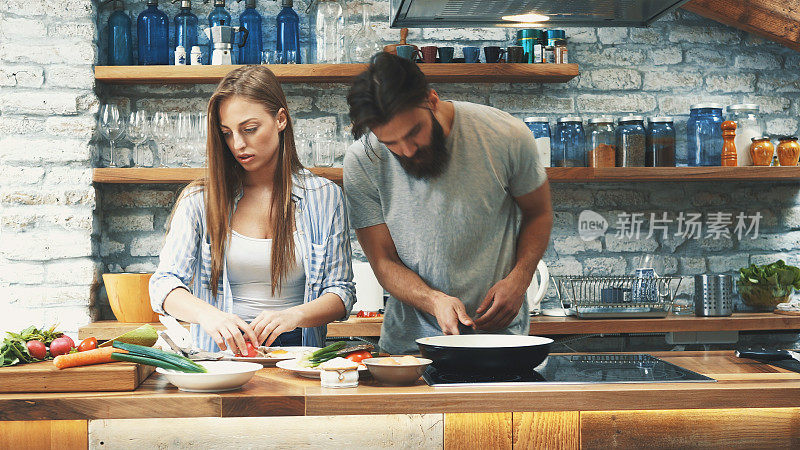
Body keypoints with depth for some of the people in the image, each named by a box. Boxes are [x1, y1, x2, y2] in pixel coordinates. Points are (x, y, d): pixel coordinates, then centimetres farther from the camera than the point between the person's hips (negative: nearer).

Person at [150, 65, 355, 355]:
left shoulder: (324, 197, 7)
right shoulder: (200, 199, 7)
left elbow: (341, 292, 5)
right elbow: (164, 282, -2)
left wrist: (294, 315, -17)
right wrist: (207, 314, -24)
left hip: (296, 350, 0)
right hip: (221, 354, 0)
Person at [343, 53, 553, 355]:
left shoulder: (506, 137, -6)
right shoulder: (361, 163, -6)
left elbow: (538, 212, 11)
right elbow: (384, 261, 0)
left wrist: (518, 280, -6)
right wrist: (435, 301, -19)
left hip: (498, 333, 1)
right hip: (411, 340, -1)